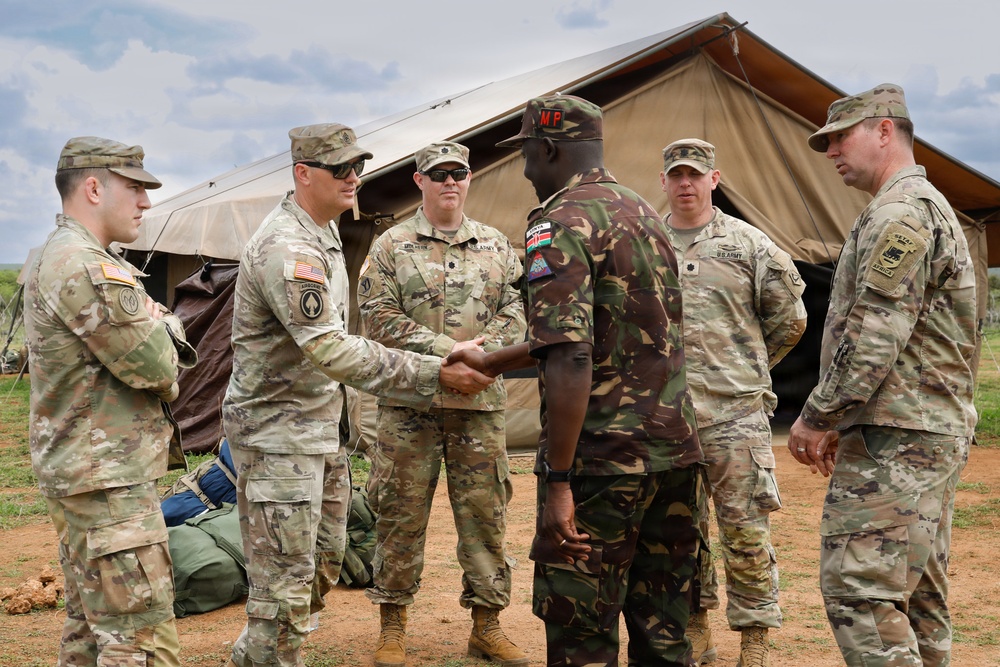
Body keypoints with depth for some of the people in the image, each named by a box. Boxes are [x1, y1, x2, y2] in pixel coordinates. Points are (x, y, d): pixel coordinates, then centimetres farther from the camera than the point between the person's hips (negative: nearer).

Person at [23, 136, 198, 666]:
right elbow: (156, 367, -20)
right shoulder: (84, 266, -20)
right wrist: (157, 329, 1)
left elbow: (173, 339, 15)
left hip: (80, 471, 11)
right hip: (107, 481, -11)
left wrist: (159, 329, -7)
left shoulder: (61, 256, 16)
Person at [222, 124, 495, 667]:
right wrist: (437, 374, -28)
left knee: (323, 562, 19)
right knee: (286, 582, -3)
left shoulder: (322, 234, 11)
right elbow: (332, 350, -28)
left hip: (321, 426, 10)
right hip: (278, 433, -10)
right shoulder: (285, 247, -22)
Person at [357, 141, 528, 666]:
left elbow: (515, 310, 7)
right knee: (401, 514, 2)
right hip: (409, 401, -2)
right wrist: (446, 350, -14)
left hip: (480, 402, 3)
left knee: (484, 512, 6)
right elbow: (379, 316, -6)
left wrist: (481, 351, -11)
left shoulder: (496, 247, 13)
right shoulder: (391, 247, 3)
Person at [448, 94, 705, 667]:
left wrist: (558, 481, -20)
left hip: (604, 457, -8)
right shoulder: (645, 213, 16)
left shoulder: (561, 223, -11)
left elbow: (572, 359, -22)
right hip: (676, 448, 8)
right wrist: (492, 363, 35)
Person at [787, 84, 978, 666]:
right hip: (936, 433, 11)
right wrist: (839, 421, 20)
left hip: (894, 442, -11)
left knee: (858, 593, -11)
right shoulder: (931, 208, 21)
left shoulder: (898, 215, -14)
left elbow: (872, 340, -21)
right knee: (918, 596, 13)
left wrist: (817, 417, -11)